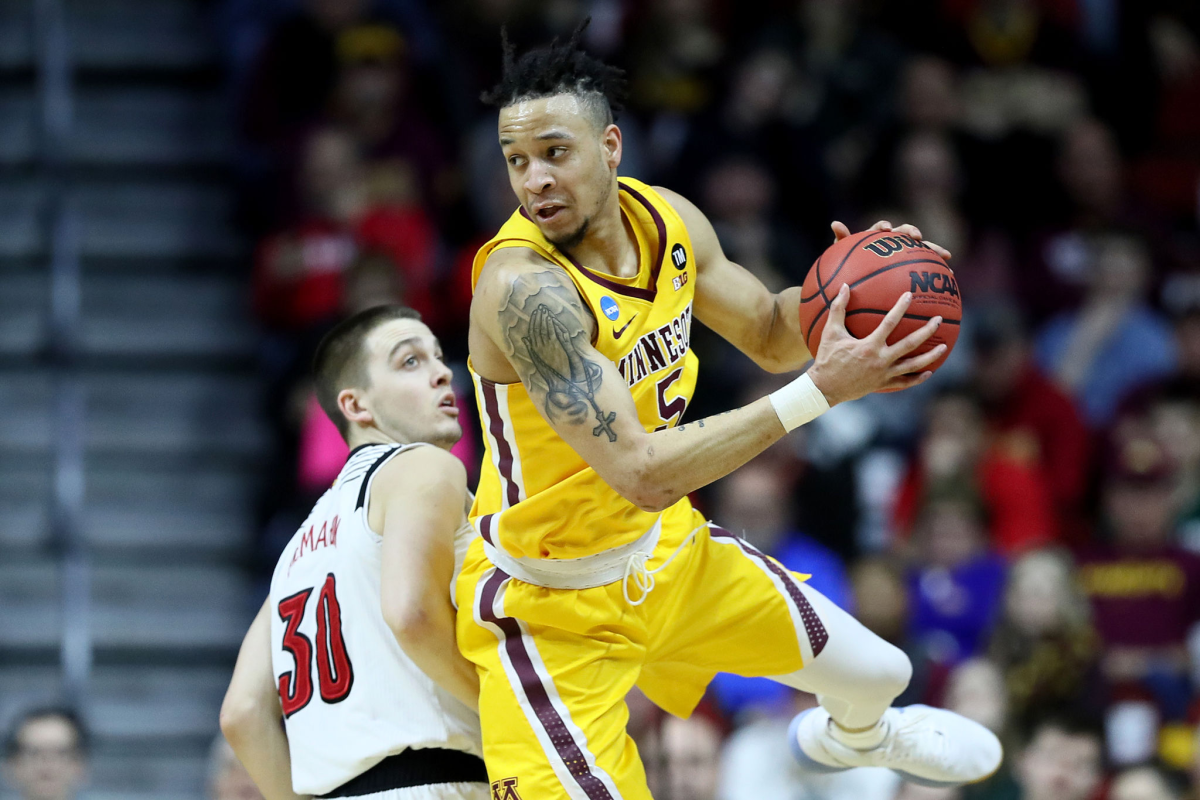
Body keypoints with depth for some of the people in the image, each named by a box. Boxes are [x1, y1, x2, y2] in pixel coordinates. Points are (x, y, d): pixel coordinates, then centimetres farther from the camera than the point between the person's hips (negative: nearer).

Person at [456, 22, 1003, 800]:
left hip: (665, 548, 8)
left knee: (876, 672, 22)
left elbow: (771, 335, 10)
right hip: (551, 607, -8)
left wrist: (839, 291, -13)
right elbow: (641, 473, -38)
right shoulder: (521, 286, -33)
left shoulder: (667, 219, -8)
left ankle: (856, 736, 59)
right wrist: (821, 391, -38)